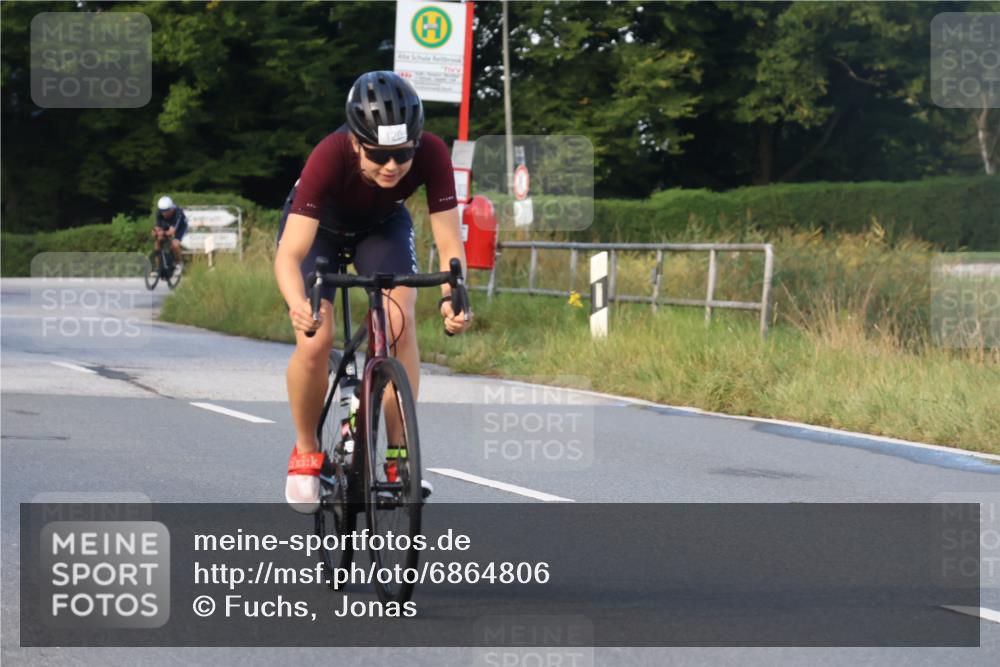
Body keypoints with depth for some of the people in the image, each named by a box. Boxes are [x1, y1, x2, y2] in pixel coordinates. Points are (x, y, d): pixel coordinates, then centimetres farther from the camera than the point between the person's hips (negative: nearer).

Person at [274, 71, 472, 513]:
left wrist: (451, 296, -52)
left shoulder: (431, 154, -35)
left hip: (383, 226, 2)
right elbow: (289, 254, -45)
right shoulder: (330, 157, -41)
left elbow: (449, 243, -32)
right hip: (319, 227, -2)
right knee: (316, 339, -20)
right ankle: (305, 452, 4)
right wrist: (298, 305, -65)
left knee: (399, 321, -23)